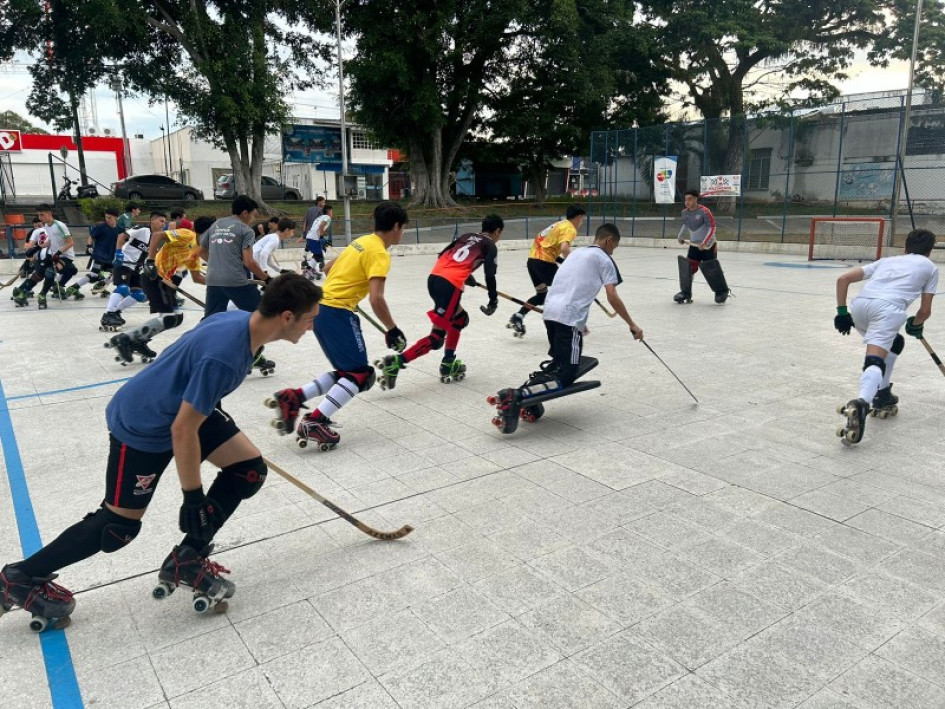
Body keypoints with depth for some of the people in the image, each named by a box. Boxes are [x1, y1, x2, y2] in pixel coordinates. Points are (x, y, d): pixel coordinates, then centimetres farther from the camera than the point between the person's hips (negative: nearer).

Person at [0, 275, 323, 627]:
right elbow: (183, 430, -30)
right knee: (120, 525, 5)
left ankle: (186, 560, 12)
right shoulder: (224, 356, -37)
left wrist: (211, 407, 26)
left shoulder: (242, 319, -10)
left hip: (183, 406, 9)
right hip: (140, 426, -9)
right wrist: (193, 498, -19)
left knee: (250, 469, 0)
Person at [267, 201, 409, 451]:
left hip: (321, 309, 9)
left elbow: (329, 269, 27)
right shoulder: (379, 254, -11)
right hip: (337, 313, -9)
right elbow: (376, 299, -21)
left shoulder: (362, 241, 16)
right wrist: (392, 330, -10)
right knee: (360, 375, -5)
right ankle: (315, 422, -13)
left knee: (346, 372, 14)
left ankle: (292, 398, 4)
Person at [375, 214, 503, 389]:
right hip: (449, 285, -8)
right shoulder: (490, 246, 10)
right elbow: (490, 275, -3)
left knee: (460, 319, 28)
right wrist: (493, 301, 10)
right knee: (437, 338, -7)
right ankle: (395, 363, -18)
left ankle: (448, 364, 26)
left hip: (435, 278, 8)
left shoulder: (467, 237, 28)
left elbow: (444, 256, 26)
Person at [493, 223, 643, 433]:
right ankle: (519, 397, -27)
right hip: (569, 318, -8)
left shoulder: (577, 253, 26)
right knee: (565, 377, -7)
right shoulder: (603, 259, 5)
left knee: (560, 361, 27)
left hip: (550, 312, 8)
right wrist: (632, 325, 4)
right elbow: (612, 298, -4)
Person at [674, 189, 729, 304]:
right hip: (694, 245, 5)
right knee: (688, 267, -3)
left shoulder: (704, 211, -21)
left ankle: (722, 291, 17)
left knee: (711, 269, -2)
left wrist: (704, 243, -24)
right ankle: (686, 293, 5)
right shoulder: (685, 212, -2)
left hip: (708, 245, -5)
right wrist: (680, 236, 20)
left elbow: (712, 227, -20)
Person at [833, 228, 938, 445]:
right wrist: (915, 325, 43)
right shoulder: (929, 267, 28)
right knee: (875, 361, -18)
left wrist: (842, 312, 22)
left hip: (859, 304, 5)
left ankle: (882, 394, 29)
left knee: (894, 342, 31)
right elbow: (925, 311, 22)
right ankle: (861, 403, -46)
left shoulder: (887, 260, 35)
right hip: (888, 308, -5)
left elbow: (843, 279, 23)